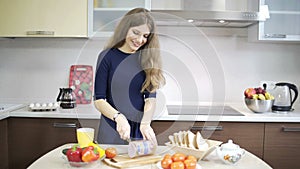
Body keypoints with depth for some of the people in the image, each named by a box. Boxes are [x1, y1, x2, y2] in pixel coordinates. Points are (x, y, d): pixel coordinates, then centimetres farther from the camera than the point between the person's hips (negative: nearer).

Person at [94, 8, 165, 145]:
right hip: (112, 130, -2)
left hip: (140, 129, 2)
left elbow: (151, 97, -3)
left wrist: (145, 123, -20)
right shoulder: (108, 56, -5)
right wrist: (118, 117, -22)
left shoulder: (148, 58, 4)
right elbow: (99, 100, -6)